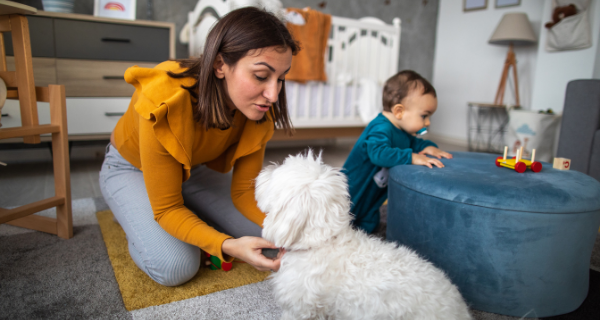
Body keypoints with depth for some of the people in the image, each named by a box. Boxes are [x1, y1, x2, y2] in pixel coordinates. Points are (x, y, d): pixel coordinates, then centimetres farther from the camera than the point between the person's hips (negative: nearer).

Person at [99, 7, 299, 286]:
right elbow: (167, 209, -30)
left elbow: (244, 190, -17)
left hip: (194, 170, 5)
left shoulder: (259, 110, -23)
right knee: (175, 267, -24)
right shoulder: (164, 106, -39)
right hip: (130, 168, -4)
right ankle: (140, 223, 6)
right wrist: (228, 246, -46)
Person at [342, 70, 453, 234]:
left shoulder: (402, 133, 4)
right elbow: (378, 153, -46)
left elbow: (413, 142, 21)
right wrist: (412, 157, -48)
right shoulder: (381, 129, -29)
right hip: (352, 194, -10)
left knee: (369, 227, 24)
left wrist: (428, 146, -1)